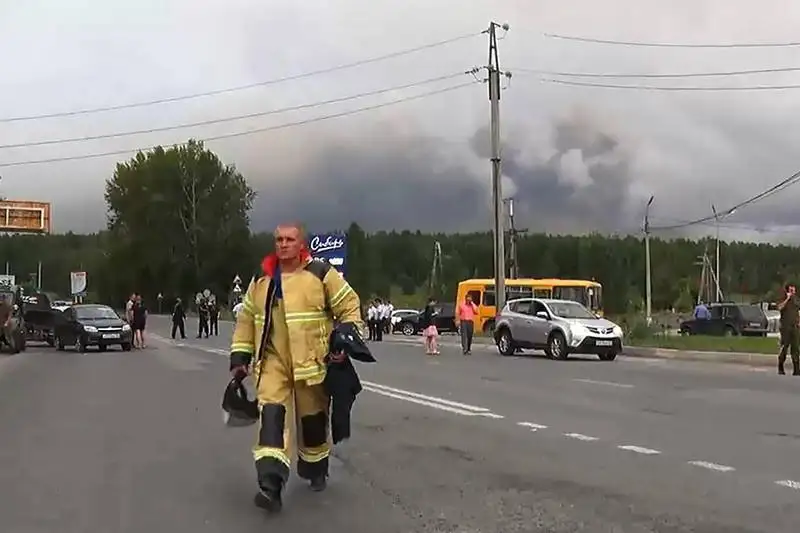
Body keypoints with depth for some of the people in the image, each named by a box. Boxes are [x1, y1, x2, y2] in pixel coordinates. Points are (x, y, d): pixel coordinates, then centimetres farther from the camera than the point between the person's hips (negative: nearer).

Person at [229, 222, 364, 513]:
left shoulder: (322, 274, -5)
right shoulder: (261, 281, 8)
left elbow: (350, 307, -3)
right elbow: (246, 320, 17)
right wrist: (240, 356, 12)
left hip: (311, 362, -2)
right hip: (273, 361, 2)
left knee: (313, 419, 11)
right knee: (271, 415, -16)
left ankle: (316, 471, 37)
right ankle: (270, 486, -21)